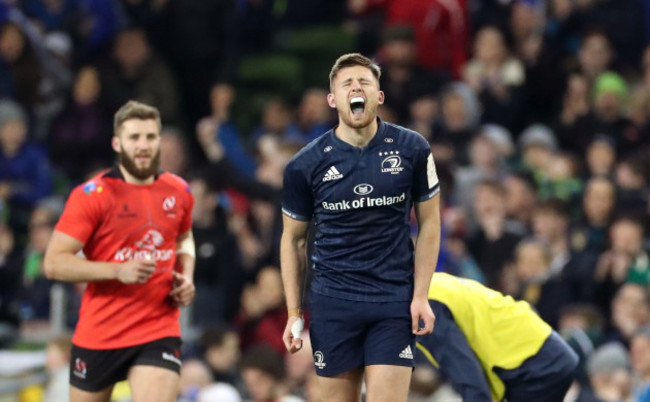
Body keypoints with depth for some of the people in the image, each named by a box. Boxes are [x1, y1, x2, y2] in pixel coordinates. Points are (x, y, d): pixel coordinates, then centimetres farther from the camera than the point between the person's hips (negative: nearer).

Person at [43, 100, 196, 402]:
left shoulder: (178, 192, 6)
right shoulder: (92, 195, -9)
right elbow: (54, 263, -14)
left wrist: (186, 276, 6)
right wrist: (118, 270, -24)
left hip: (159, 330, 2)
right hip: (98, 334, -2)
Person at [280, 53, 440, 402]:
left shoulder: (412, 150, -2)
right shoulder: (305, 165, -2)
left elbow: (428, 222, 6)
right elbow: (293, 239, 8)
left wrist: (420, 295, -1)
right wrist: (294, 313, 3)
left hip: (394, 299, -1)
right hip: (333, 304, 1)